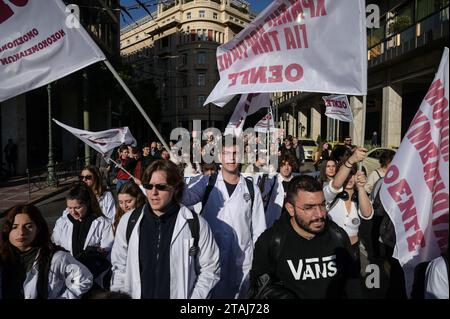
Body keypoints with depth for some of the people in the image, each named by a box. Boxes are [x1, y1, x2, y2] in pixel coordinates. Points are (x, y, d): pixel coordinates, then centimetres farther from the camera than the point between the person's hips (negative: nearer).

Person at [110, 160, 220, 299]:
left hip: (180, 295, -2)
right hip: (137, 295, 3)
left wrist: (194, 297, -13)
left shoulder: (196, 224, -13)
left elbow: (209, 270, -7)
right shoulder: (128, 221, -4)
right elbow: (120, 266, 5)